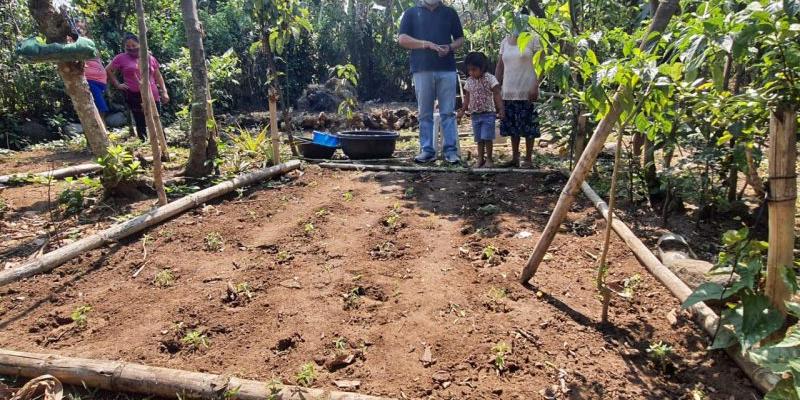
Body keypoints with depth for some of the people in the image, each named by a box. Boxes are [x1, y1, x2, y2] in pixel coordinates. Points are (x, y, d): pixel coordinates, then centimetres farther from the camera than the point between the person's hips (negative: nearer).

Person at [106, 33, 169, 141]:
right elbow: (108, 70, 10)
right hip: (135, 97, -2)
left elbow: (158, 76, 16)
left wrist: (164, 91, 10)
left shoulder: (150, 58, 13)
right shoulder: (121, 58, 5)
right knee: (141, 124, 1)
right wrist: (117, 85, 1)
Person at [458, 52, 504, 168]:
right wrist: (462, 111, 10)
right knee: (479, 139, 9)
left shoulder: (490, 79, -8)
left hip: (488, 114, -5)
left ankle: (489, 159, 4)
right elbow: (467, 97, 14)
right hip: (475, 115, 5)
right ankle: (480, 159, 15)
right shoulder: (469, 81, 7)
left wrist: (501, 109, -18)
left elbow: (497, 96, -9)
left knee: (486, 138, -7)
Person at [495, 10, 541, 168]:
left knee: (528, 125, -1)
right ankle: (514, 158, 18)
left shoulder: (533, 39, -2)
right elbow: (500, 66, 16)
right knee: (512, 125, 9)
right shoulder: (505, 41, 13)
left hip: (527, 91, -5)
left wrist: (535, 87, -15)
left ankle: (528, 159, 8)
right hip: (509, 91, 5)